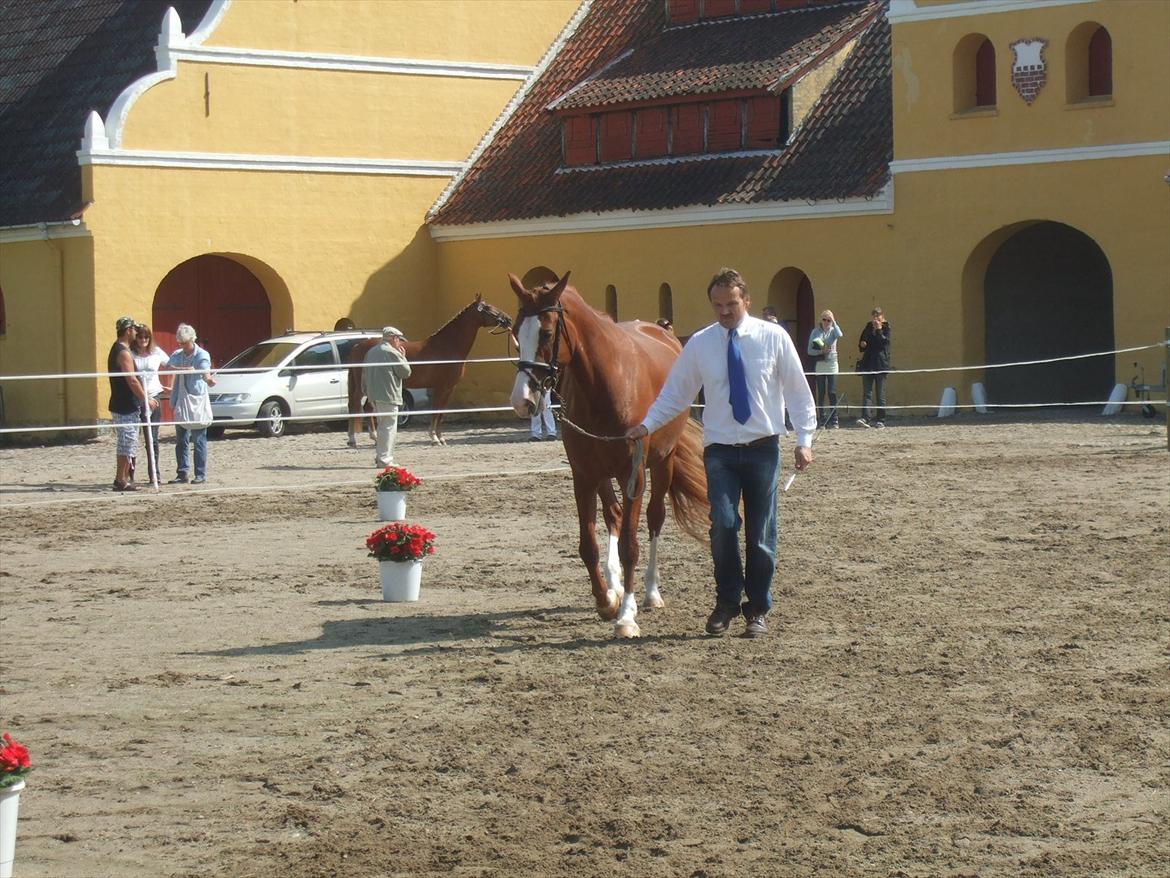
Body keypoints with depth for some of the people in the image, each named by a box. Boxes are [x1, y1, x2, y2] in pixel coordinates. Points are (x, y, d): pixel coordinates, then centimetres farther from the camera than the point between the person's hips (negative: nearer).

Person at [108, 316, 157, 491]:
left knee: (126, 444, 14)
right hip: (126, 407, -10)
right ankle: (121, 480, -6)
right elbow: (132, 381, -20)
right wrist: (146, 400, -13)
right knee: (127, 444, -7)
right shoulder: (124, 353, -16)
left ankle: (123, 478, 17)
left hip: (119, 404, 10)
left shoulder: (116, 350, 16)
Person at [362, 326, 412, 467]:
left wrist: (366, 392, 24)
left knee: (383, 426, 18)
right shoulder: (393, 352, -11)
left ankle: (379, 457, 20)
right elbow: (406, 372, -7)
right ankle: (384, 459, -7)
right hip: (388, 396, -8)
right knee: (388, 427, -5)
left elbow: (364, 375, 18)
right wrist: (403, 357, 6)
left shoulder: (371, 352, 14)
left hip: (373, 396, 8)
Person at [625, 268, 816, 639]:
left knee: (761, 533, 4)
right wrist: (646, 425, -5)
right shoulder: (699, 344, 1)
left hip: (763, 448, 0)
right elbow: (674, 393, 7)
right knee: (724, 523, -14)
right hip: (720, 451, 0)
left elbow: (798, 391, 2)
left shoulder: (774, 337, -1)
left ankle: (757, 610, 18)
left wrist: (805, 439, -4)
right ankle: (726, 602, 4)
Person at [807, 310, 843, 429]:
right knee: (821, 394, 2)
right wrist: (821, 351, -13)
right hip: (819, 365, 1)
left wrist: (833, 322, -10)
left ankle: (834, 421, -2)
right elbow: (810, 350, 3)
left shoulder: (833, 330, 5)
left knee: (832, 393, -6)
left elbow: (839, 335, -20)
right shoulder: (815, 332, 6)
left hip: (832, 365, -1)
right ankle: (822, 420, 7)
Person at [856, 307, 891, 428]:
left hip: (880, 364, -3)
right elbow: (861, 344, 20)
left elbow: (884, 342, -14)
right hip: (867, 363, 3)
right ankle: (865, 418, -15)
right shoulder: (868, 328, 13)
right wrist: (862, 345, -1)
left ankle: (880, 420, 7)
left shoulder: (886, 328, 2)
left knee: (880, 394, 1)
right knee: (866, 392, -7)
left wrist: (879, 329, -15)